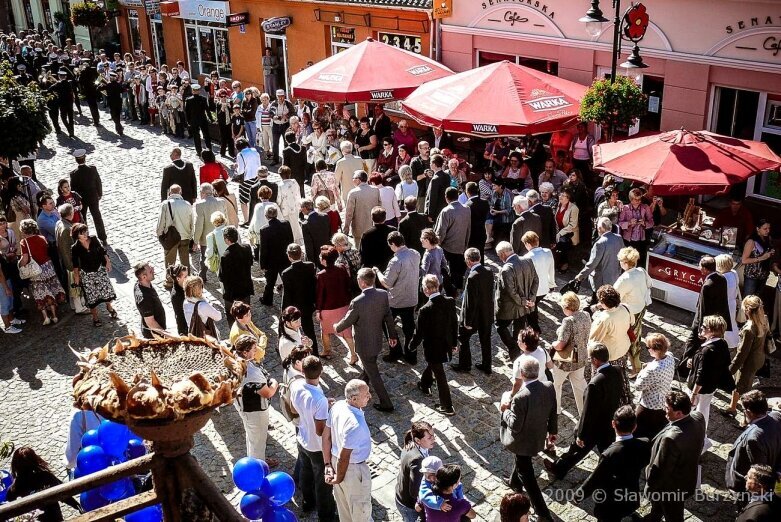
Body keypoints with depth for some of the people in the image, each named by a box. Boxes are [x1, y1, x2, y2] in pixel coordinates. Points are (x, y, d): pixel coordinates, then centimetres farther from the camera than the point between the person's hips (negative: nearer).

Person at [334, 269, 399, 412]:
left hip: (364, 344, -7)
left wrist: (337, 327, 8)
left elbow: (347, 321, -14)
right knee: (369, 366, 31)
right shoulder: (383, 294, -13)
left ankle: (386, 404, 15)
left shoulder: (357, 302, -30)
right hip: (378, 340, 7)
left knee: (373, 374, 8)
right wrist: (392, 335, 12)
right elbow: (388, 316, -2)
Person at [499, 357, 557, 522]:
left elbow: (515, 426, -27)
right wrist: (553, 431, 15)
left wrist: (506, 409, -12)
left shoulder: (520, 397, -37)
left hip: (524, 441, -7)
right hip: (539, 436, 8)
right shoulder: (549, 387, -17)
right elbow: (553, 413, -1)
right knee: (522, 462, 35)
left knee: (527, 475, 10)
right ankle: (515, 483, 62)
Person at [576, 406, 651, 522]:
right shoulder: (645, 444, -20)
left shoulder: (610, 455, -35)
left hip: (610, 506, -5)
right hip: (632, 500, 5)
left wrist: (579, 495, -6)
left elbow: (594, 480, -22)